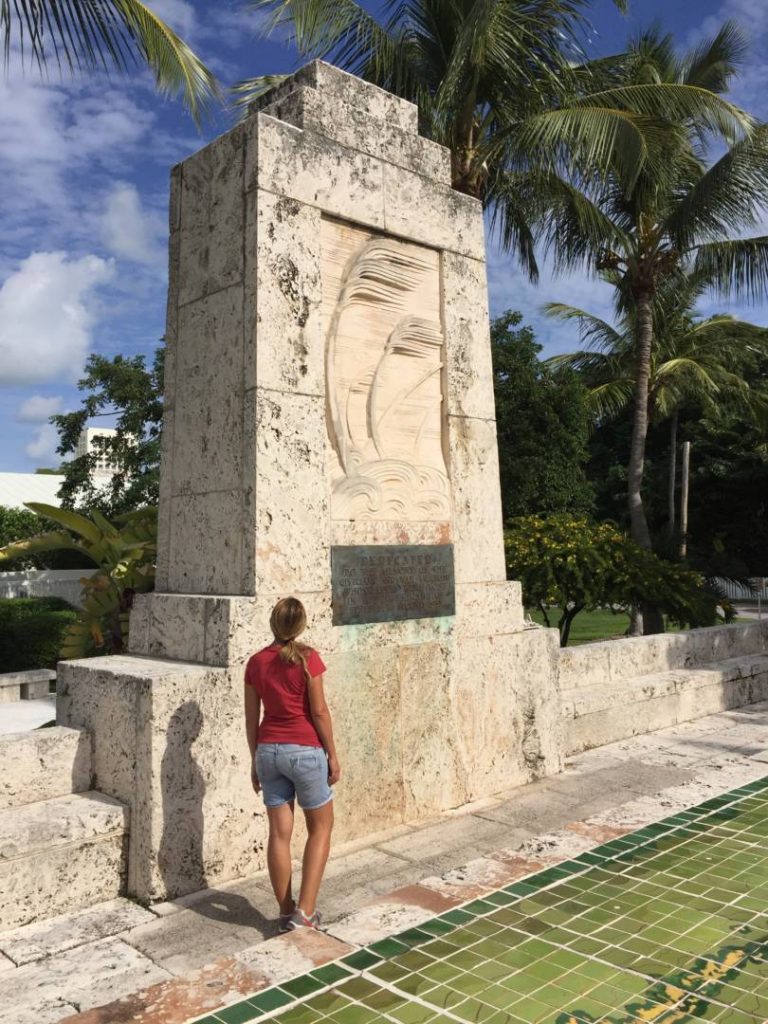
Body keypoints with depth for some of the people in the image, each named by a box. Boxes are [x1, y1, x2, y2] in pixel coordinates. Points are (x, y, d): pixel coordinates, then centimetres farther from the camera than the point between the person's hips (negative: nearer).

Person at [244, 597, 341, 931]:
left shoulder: (256, 662, 1)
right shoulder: (307, 658, -12)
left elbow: (251, 718, 5)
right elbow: (319, 711, -11)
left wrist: (255, 760, 15)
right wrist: (332, 755, -2)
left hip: (269, 750, 4)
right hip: (305, 750, -4)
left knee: (279, 833, 11)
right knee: (320, 828, 13)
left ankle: (286, 913, 20)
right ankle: (305, 910, 7)